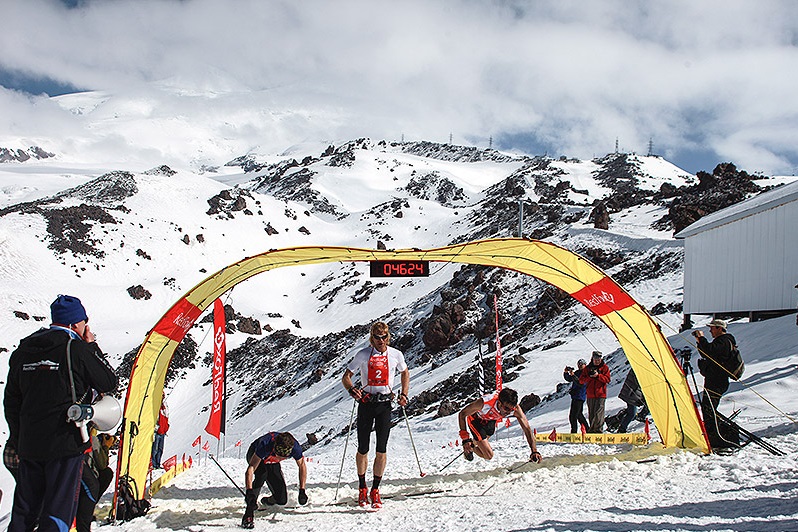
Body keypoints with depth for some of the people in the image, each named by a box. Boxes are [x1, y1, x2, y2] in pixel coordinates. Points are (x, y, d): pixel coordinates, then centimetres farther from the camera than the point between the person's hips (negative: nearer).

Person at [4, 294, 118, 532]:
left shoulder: (22, 351, 9)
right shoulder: (78, 349, -11)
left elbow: (11, 401, 14)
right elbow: (109, 382, -1)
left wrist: (18, 439, 22)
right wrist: (92, 347, 8)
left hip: (28, 445, 6)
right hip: (66, 442, -6)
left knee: (23, 511, 15)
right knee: (58, 512, 0)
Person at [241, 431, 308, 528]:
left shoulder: (295, 447, -33)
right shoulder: (265, 445, -44)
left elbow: (302, 465, -13)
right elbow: (251, 468, -44)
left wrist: (302, 491, -15)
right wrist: (249, 491, -56)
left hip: (272, 463, 4)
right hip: (254, 456, -3)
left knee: (282, 500, -4)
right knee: (262, 475, -38)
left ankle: (268, 501, 32)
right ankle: (249, 513, -30)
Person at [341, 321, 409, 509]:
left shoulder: (396, 355, 2)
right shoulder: (363, 355, -3)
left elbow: (405, 373, 20)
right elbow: (346, 377, -1)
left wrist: (404, 394, 6)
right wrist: (352, 389, -22)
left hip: (385, 404, 1)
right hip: (366, 402, 0)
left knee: (381, 450, -6)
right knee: (363, 449, 4)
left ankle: (375, 490, 3)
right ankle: (362, 487, 22)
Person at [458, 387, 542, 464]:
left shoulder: (516, 409, -33)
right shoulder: (484, 402, -43)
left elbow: (527, 429, -29)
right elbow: (462, 414, -32)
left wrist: (534, 451, -41)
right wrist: (465, 438, -39)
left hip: (491, 420, 4)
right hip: (476, 420, -4)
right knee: (488, 456, -13)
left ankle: (473, 442, 63)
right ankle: (469, 448, 14)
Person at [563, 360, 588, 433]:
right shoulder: (577, 373, 14)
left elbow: (581, 383, -23)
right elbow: (569, 379, 17)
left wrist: (573, 375, -28)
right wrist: (566, 372, -1)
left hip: (579, 397, -9)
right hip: (575, 396, 9)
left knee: (573, 416, -12)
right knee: (579, 415, 18)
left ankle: (574, 432, -9)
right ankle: (587, 430, 28)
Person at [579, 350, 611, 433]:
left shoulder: (604, 367, 7)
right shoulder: (587, 368, 12)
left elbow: (607, 379, -3)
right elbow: (581, 380, 7)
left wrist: (598, 375, -15)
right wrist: (589, 377, -10)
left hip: (601, 394, -3)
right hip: (590, 394, 3)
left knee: (598, 412, -14)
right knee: (591, 413, 6)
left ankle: (598, 429, -12)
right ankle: (592, 429, 13)